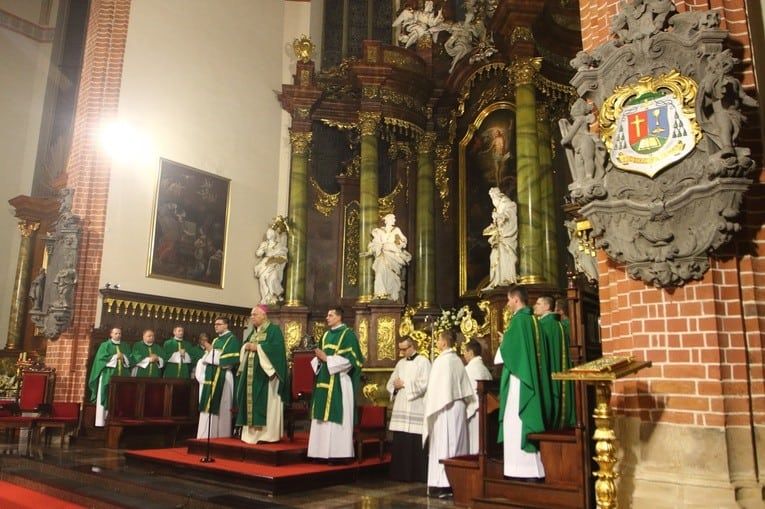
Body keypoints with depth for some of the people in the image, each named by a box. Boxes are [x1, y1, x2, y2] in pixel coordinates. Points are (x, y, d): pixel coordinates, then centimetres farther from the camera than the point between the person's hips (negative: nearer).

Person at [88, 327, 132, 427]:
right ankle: (101, 422, -4)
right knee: (106, 399, -6)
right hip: (108, 375, -3)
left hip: (121, 376, 3)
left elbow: (129, 360, 11)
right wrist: (115, 357, -10)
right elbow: (101, 359, -7)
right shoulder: (105, 345, 6)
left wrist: (123, 357, -8)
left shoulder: (125, 346, 17)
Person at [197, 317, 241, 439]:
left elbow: (232, 359, -16)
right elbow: (207, 358, 22)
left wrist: (213, 354, -11)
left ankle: (221, 435, 2)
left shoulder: (232, 339, -4)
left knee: (220, 407, -5)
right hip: (211, 376, 8)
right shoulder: (215, 340, 20)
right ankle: (209, 435, 11)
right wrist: (208, 354, -1)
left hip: (223, 377, -8)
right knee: (209, 406, 6)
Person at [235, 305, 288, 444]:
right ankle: (252, 432, 14)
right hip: (251, 372, 8)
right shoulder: (253, 331, 19)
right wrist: (246, 347, -3)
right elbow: (245, 346, 20)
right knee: (251, 400, 7)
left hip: (266, 372, -8)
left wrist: (256, 347, -17)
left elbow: (276, 347, -19)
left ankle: (267, 434, -5)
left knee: (266, 402, -8)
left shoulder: (274, 329, -5)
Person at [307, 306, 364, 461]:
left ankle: (339, 453, 0)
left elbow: (349, 359, -14)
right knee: (324, 417, 7)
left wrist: (327, 359, -16)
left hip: (339, 382, -7)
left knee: (337, 417, -5)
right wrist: (319, 358, -5)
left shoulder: (348, 334, -5)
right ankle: (323, 452, 12)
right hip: (324, 380, 7)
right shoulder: (326, 335, 17)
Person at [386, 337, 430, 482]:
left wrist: (404, 384, -10)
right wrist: (395, 386, -6)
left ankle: (419, 475, 7)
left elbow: (424, 385, -16)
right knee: (400, 444, 6)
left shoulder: (423, 362, -5)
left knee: (416, 446, -4)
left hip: (416, 411, -6)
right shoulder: (400, 363, 15)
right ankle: (401, 474, 16)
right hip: (401, 410, 6)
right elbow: (390, 384, 17)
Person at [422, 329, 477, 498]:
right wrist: (464, 405, 17)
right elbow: (466, 388, 11)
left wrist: (430, 408, -7)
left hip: (444, 408, -7)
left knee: (442, 445, -4)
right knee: (456, 444, 10)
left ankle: (442, 484, -2)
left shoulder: (441, 361, -13)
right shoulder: (458, 361, 8)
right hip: (459, 408, 7)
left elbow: (434, 388, -13)